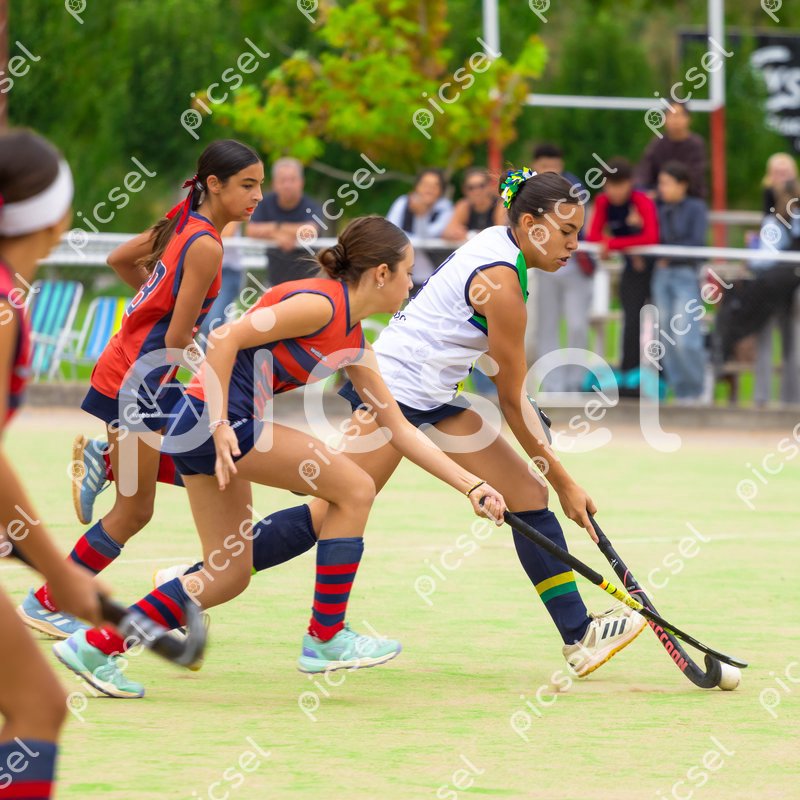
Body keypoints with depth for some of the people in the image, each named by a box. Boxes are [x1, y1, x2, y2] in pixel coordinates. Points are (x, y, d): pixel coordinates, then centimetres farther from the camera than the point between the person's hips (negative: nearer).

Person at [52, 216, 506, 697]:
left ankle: (95, 644, 11)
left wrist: (472, 486, 15)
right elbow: (225, 338, -18)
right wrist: (220, 425, -22)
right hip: (214, 416, -10)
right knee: (355, 489, -6)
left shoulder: (354, 345, 16)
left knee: (229, 576, 11)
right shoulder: (320, 303, -13)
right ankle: (326, 638, 0)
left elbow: (399, 429, 19)